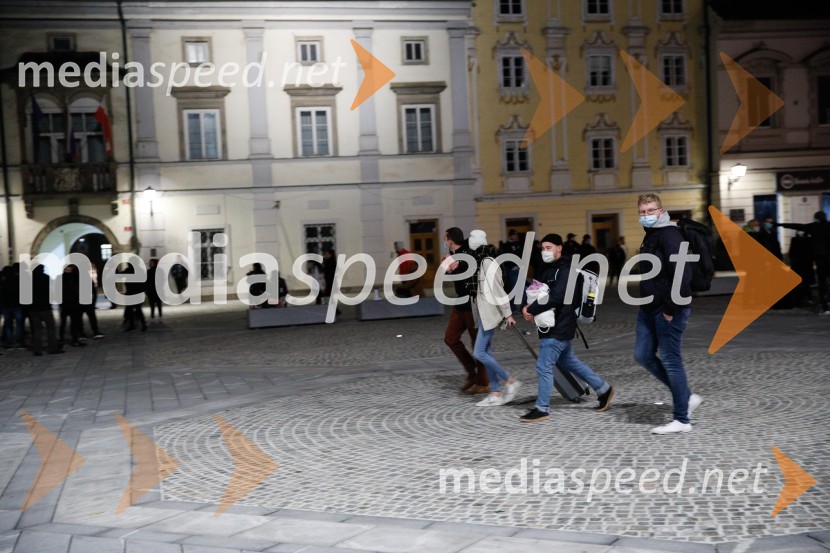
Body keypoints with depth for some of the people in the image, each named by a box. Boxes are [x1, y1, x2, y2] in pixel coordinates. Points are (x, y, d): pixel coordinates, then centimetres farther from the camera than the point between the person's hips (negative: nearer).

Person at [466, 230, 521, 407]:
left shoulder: (488, 263, -16)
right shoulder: (479, 262, 10)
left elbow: (498, 290, -17)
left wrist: (508, 313, -16)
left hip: (489, 313, -9)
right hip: (482, 313, 9)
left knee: (479, 352, -9)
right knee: (486, 353, 9)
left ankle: (511, 382, 2)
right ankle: (496, 394, 13)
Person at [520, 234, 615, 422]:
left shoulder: (565, 271, -16)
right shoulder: (549, 269, 13)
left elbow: (556, 297, -27)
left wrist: (532, 310, -20)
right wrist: (528, 306, -5)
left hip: (558, 328, -10)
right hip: (556, 327, 10)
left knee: (544, 366, -5)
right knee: (568, 361, 21)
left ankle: (542, 409, 5)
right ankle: (603, 389, 32)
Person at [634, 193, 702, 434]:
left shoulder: (669, 234, -15)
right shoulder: (651, 235, 16)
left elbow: (682, 274, -24)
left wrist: (670, 308, -22)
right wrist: (647, 303, 17)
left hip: (669, 309, -10)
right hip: (649, 308, 10)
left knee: (670, 360, -4)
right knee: (643, 355, 11)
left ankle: (682, 420, 7)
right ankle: (687, 397, 22)